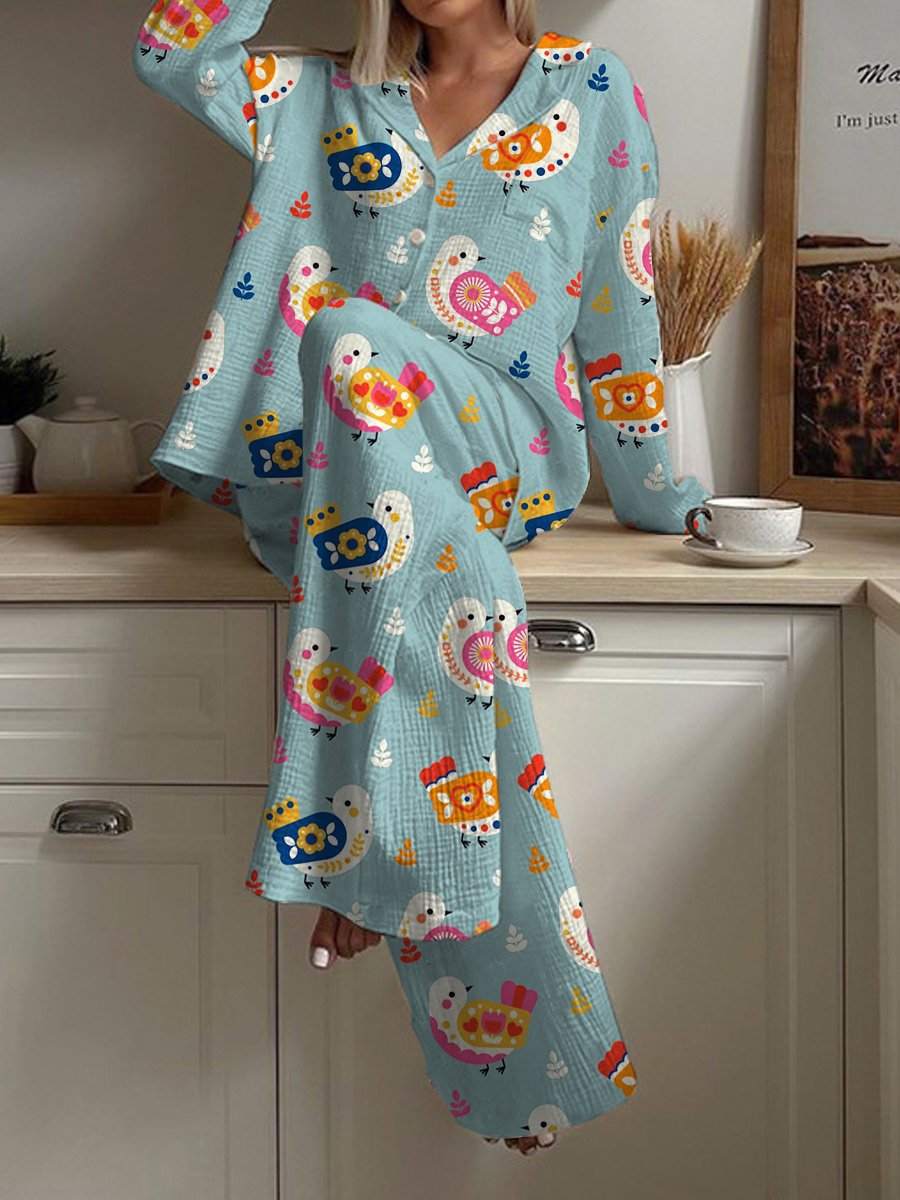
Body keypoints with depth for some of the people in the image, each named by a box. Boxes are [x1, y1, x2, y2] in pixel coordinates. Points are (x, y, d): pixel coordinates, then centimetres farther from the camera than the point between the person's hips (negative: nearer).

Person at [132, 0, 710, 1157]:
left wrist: (654, 494, 12)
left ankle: (362, 840, -40)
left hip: (504, 455, -2)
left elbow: (619, 306, 11)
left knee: (356, 343, -35)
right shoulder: (331, 99, 21)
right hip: (328, 462, 2)